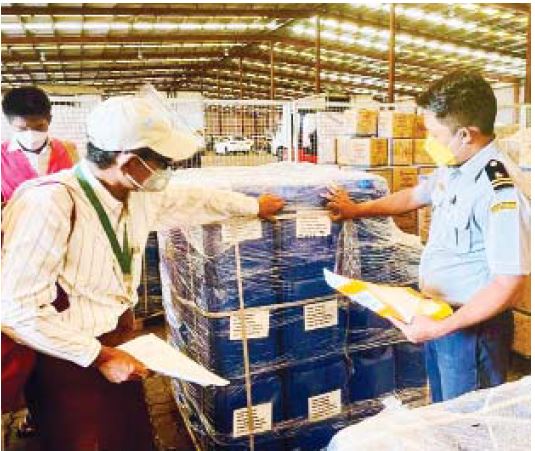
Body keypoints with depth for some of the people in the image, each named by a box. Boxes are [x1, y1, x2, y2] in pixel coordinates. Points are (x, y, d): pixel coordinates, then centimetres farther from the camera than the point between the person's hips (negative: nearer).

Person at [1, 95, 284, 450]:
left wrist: (254, 206, 26)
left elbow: (192, 200, 15)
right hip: (70, 362, -7)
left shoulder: (138, 195, -4)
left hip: (117, 347, 7)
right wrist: (99, 355, -22)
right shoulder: (49, 203, -26)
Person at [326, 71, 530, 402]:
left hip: (473, 325, -8)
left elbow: (509, 283, -26)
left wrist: (442, 327, -25)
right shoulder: (453, 169, 2)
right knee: (442, 413, 24)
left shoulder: (501, 189, -26)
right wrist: (358, 209, 25)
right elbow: (415, 196, 22)